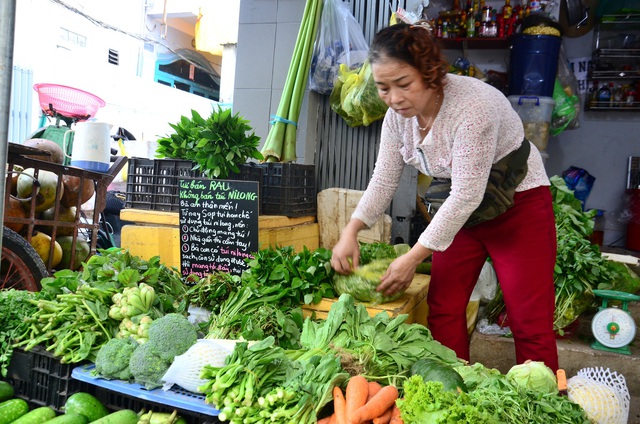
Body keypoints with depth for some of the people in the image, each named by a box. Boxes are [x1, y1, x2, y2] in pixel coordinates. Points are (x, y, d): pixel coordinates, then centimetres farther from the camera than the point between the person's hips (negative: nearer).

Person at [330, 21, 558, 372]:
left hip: (519, 204, -6)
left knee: (530, 323, -5)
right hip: (462, 207, 6)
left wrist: (413, 258, -26)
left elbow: (467, 194, -28)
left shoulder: (472, 106, -30)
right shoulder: (398, 114, -8)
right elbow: (383, 180, -1)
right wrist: (350, 232, -14)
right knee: (442, 310, 4)